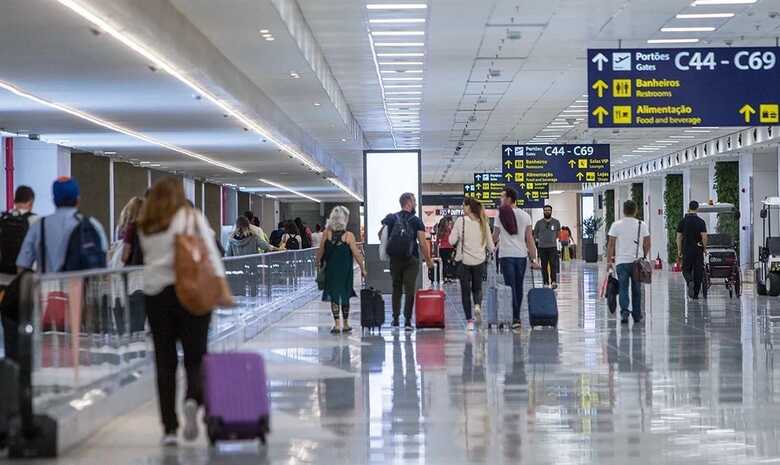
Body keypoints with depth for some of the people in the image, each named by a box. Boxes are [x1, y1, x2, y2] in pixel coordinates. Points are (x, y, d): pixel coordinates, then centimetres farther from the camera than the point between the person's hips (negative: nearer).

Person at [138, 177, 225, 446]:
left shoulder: (145, 226, 10)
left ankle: (169, 428, 7)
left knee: (165, 362, 7)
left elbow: (149, 257, 9)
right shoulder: (192, 217, 1)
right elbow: (210, 252, -6)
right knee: (195, 356, 5)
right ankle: (193, 398, -25)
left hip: (155, 292, 2)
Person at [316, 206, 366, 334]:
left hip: (331, 269, 0)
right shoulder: (349, 236, -12)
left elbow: (320, 251, -2)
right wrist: (363, 269, 1)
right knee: (345, 296, 14)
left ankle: (337, 324, -2)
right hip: (345, 271, 0)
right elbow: (357, 254, -10)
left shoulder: (326, 234, -8)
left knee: (333, 296, 6)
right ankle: (345, 324, 21)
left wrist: (318, 263, 15)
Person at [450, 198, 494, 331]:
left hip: (464, 260, -3)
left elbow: (452, 240, -11)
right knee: (477, 287, 19)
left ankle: (469, 321, 3)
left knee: (465, 290, 6)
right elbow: (490, 245, 4)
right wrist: (489, 251, 25)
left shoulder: (461, 221, -9)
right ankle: (478, 305, -12)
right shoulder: (483, 222, 1)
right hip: (480, 260, 3)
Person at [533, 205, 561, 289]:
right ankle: (546, 283, 8)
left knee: (553, 265, -11)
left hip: (553, 247, -1)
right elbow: (535, 234, 15)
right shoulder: (539, 223, 3)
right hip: (542, 247, 1)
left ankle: (554, 282, -17)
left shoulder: (556, 222, 5)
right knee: (544, 266, 3)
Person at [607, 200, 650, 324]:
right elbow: (647, 244, 5)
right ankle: (637, 316, 17)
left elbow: (611, 244, -4)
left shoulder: (616, 225, -3)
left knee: (623, 288, 3)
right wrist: (644, 257, 20)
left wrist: (609, 260, 3)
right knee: (636, 290, 11)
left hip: (621, 262, -1)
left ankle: (624, 311, -16)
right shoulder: (642, 225, 1)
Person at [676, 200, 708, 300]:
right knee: (698, 271, 7)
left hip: (686, 250, 0)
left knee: (686, 270, 11)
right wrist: (704, 249, 4)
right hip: (698, 250, 0)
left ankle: (690, 281, -20)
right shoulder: (701, 222, -5)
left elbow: (679, 237, 0)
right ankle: (696, 294, 8)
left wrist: (679, 251, 7)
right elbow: (704, 237, -10)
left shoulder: (683, 221, 0)